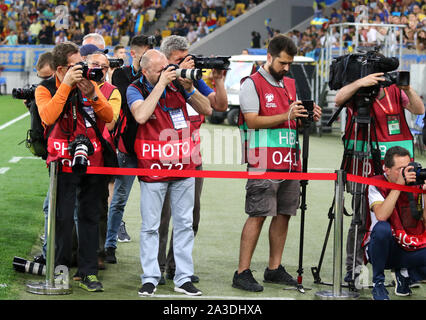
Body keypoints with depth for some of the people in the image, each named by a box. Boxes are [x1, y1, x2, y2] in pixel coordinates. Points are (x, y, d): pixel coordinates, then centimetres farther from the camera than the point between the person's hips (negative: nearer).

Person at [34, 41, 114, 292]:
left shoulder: (90, 85, 7)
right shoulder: (45, 90, -3)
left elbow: (109, 117, -1)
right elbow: (47, 116, -23)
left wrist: (91, 94, -16)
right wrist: (66, 85, -22)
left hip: (93, 161, 3)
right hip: (65, 162, -3)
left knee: (90, 216, 5)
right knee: (64, 218, -5)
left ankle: (89, 272, 11)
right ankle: (60, 269, 9)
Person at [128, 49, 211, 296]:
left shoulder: (178, 84, 4)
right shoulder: (136, 90, -3)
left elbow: (207, 110, 6)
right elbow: (141, 116, -23)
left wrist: (189, 88, -9)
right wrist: (161, 84, -19)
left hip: (184, 165, 3)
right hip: (152, 167, -3)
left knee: (184, 224, 7)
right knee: (150, 226, 1)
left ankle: (184, 278, 13)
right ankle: (150, 278, 10)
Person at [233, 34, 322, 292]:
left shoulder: (291, 85, 18)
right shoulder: (252, 84, -4)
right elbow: (252, 121, -13)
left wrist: (310, 118, 1)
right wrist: (286, 116, -19)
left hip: (290, 162, 7)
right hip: (264, 164, -7)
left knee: (284, 214, 7)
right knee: (258, 215, -9)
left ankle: (275, 268, 16)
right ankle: (243, 273, -7)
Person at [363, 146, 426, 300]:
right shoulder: (377, 185, -9)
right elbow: (381, 216, -29)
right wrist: (399, 184, -29)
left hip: (412, 250, 3)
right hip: (385, 249, -3)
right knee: (382, 228, -36)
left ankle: (404, 274, 8)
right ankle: (378, 283, -16)